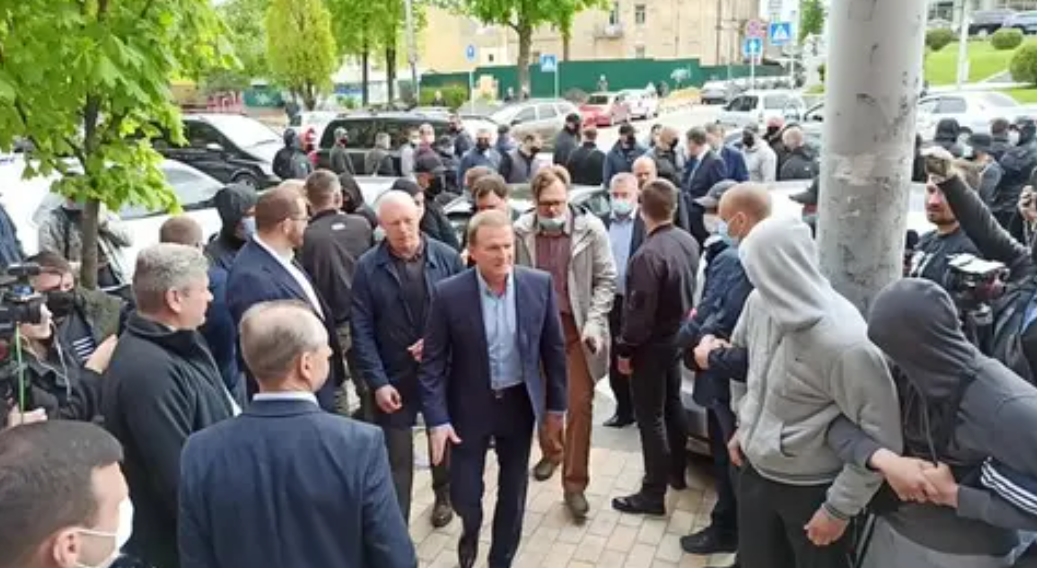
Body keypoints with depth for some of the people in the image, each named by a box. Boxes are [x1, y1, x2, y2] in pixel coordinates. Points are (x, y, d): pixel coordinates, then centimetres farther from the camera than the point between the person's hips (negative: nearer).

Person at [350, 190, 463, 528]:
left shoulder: (447, 258, -6)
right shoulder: (367, 267, -8)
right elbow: (362, 331, -8)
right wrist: (377, 382, -14)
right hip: (393, 377, -2)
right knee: (395, 459, 3)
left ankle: (443, 495, 50)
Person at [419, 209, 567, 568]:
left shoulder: (539, 285, -10)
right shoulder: (449, 294, -16)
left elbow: (554, 348, 0)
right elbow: (433, 361, -10)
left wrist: (556, 403, 4)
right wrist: (437, 418, -14)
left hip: (519, 403, 2)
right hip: (469, 405, -2)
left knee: (513, 491, 14)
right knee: (464, 492, 5)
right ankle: (470, 531, 42)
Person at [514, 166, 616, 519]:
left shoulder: (590, 229, -11)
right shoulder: (521, 231, -8)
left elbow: (606, 279, -6)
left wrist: (594, 322, -16)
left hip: (577, 327, -2)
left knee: (580, 404, 1)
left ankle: (574, 484, 12)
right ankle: (551, 451, 45)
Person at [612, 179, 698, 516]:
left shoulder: (648, 254, -27)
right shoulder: (689, 242, -2)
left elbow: (639, 310, -24)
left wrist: (625, 349, -14)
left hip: (652, 344, -8)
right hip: (677, 337, 8)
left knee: (650, 418, 1)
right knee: (672, 405, 22)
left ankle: (653, 494, 9)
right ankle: (677, 472, 38)